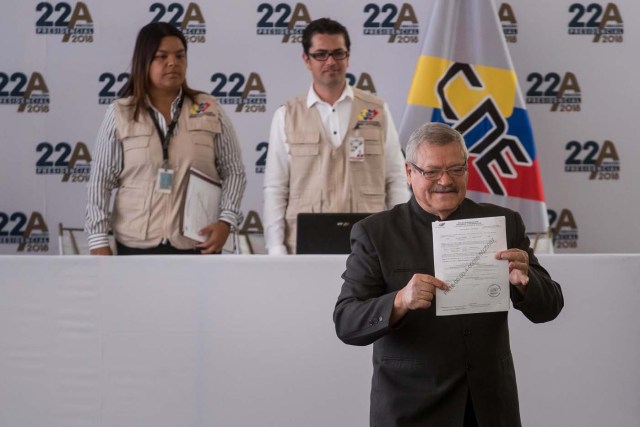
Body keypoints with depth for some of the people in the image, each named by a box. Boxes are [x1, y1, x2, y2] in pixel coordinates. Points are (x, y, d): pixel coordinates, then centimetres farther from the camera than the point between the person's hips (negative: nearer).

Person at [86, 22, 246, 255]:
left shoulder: (210, 112, 3)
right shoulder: (120, 115, 1)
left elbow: (234, 171, 5)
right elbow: (101, 181, 2)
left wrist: (226, 221, -10)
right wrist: (99, 240, -4)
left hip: (198, 244, 1)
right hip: (137, 244, 0)